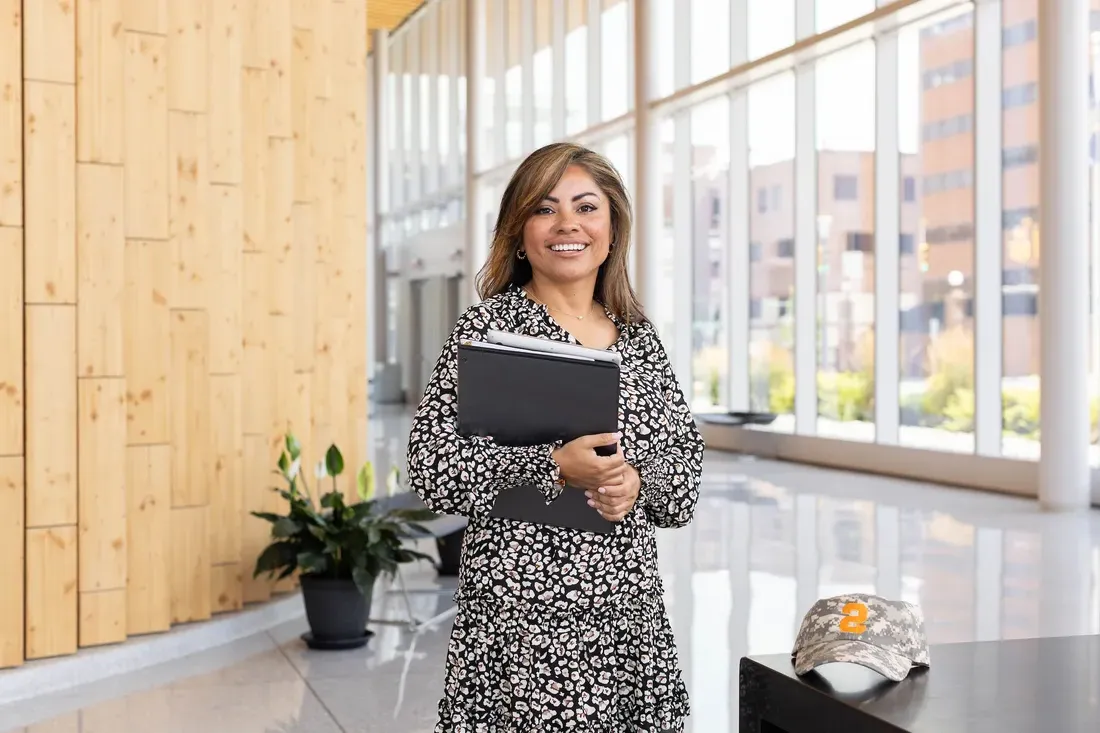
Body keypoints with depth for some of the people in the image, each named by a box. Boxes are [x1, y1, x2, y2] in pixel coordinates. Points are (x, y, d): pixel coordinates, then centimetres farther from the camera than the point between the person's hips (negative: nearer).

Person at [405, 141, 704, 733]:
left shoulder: (639, 336, 10)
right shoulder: (490, 325, -5)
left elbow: (685, 455, 12)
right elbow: (432, 466, -11)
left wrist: (638, 481, -9)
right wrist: (557, 468, -21)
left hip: (630, 611, 5)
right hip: (523, 619, -5)